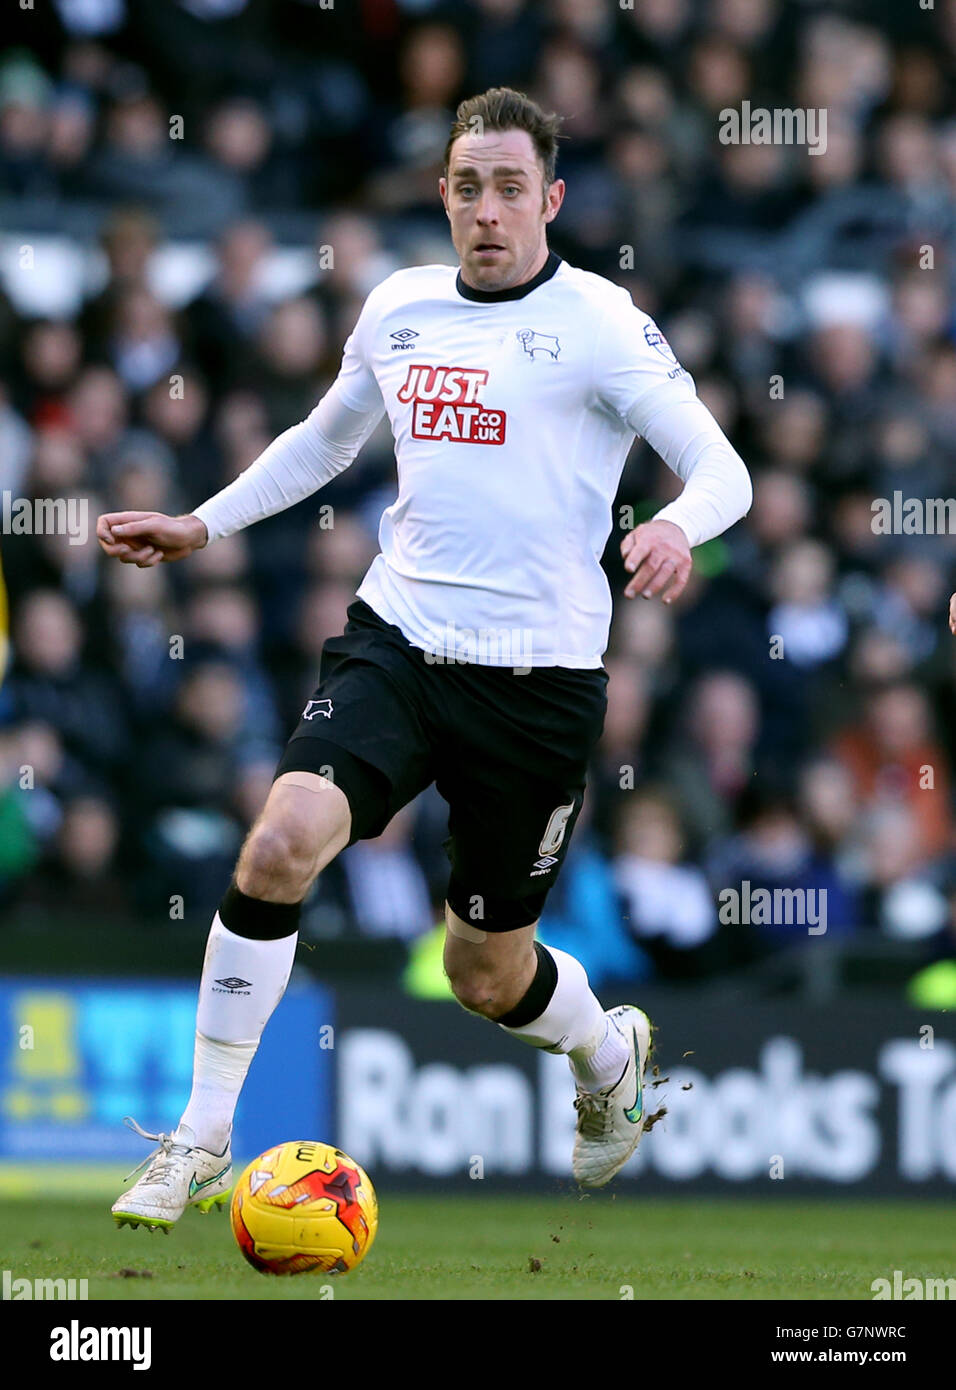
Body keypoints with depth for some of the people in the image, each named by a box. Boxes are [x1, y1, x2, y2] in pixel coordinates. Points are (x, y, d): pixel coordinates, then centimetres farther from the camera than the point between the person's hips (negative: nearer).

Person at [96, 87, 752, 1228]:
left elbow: (721, 469, -11)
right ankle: (200, 1142, -14)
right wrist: (201, 525, 23)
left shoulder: (598, 322, -6)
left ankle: (607, 1051, 45)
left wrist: (676, 527, -32)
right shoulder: (399, 309, 9)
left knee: (488, 977, 7)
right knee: (283, 841, -24)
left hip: (536, 675, -3)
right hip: (394, 641, 3)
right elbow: (324, 440, 28)